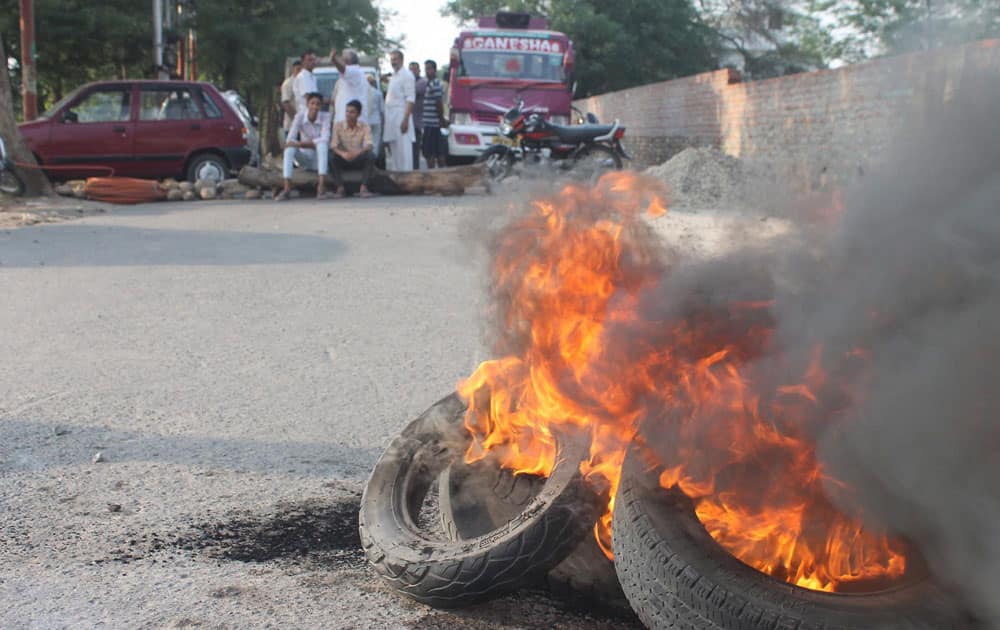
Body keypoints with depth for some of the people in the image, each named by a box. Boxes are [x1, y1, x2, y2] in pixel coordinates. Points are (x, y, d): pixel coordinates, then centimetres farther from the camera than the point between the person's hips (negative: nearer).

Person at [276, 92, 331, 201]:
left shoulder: (325, 116, -11)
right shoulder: (300, 115, -8)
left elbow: (325, 139, -23)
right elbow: (290, 139, -13)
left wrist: (301, 143, -30)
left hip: (320, 158, -1)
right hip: (305, 156, 2)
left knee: (322, 144, -32)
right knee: (289, 148, -26)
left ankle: (320, 187, -40)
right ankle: (287, 189, -35)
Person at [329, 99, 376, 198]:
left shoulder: (365, 126, -5)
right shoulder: (338, 125, -6)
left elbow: (369, 145, -18)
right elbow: (333, 145, -15)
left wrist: (358, 152, -41)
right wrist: (342, 153, -38)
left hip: (359, 160, 0)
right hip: (344, 160, 0)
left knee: (371, 156, -29)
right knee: (333, 157, -31)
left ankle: (364, 188, -27)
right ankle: (340, 188, -28)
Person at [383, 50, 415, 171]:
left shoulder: (406, 75, -7)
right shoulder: (393, 76, 19)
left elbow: (410, 99, -14)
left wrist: (406, 119, -22)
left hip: (401, 116, -9)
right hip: (391, 117, 9)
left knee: (403, 150, -11)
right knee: (393, 151, 11)